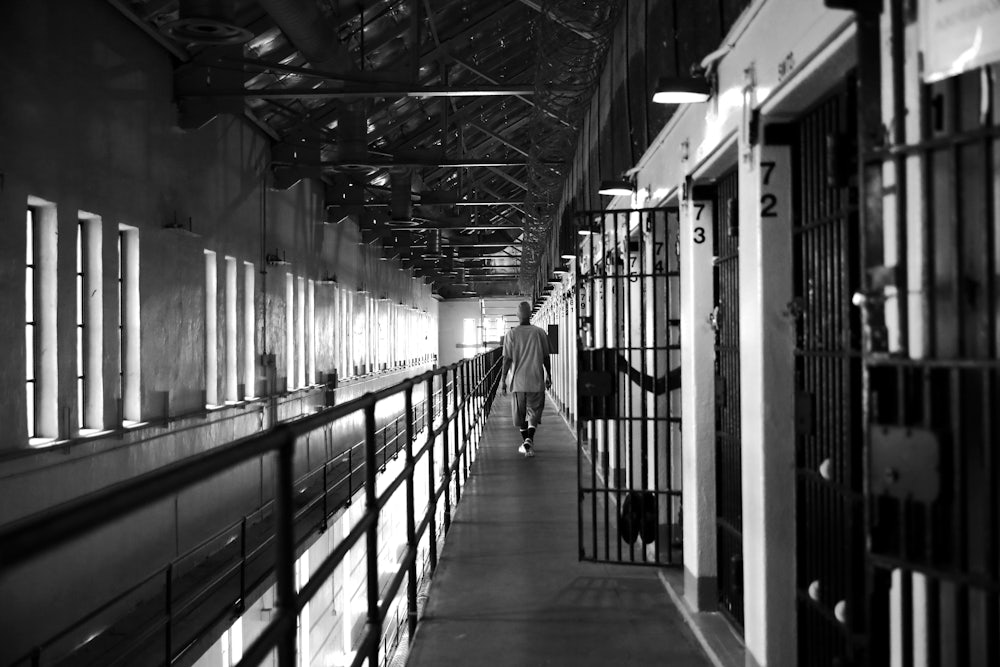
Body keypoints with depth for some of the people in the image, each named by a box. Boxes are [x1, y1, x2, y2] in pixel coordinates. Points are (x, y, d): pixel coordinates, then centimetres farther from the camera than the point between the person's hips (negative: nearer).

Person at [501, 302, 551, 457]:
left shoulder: (511, 334, -4)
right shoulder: (540, 332, -2)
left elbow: (507, 359, -6)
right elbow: (546, 357, 4)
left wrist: (503, 379, 1)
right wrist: (549, 376, 15)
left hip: (518, 381, 0)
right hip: (536, 380, 0)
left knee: (520, 414, 14)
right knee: (533, 412, 5)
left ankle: (526, 442, 22)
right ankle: (529, 440, -15)